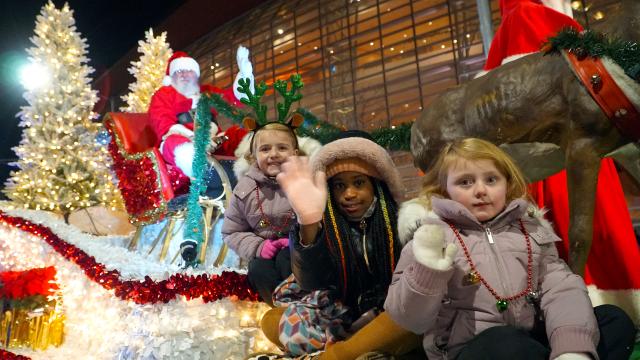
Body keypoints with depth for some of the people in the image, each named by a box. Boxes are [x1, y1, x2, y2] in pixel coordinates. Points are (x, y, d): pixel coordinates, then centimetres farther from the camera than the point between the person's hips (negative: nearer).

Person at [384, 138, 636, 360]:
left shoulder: (530, 229, 12)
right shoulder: (432, 236, -2)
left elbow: (560, 287, -1)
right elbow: (410, 320, -6)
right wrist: (427, 273, -26)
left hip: (533, 338, 6)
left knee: (615, 320, -7)